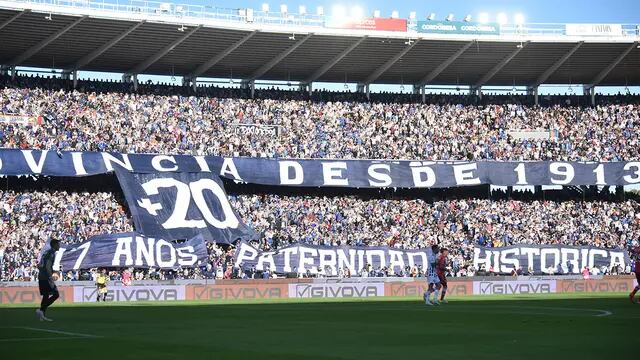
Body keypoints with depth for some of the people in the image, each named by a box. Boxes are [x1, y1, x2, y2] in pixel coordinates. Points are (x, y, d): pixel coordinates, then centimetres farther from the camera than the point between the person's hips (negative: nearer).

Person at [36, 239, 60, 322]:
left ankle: (43, 316, 12)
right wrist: (51, 279, -21)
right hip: (46, 278, -9)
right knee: (56, 294, -5)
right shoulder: (51, 253, -11)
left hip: (41, 277, 9)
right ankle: (41, 310, -13)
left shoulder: (46, 252, 18)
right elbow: (48, 267, -21)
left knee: (45, 296, 12)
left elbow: (39, 266, 22)